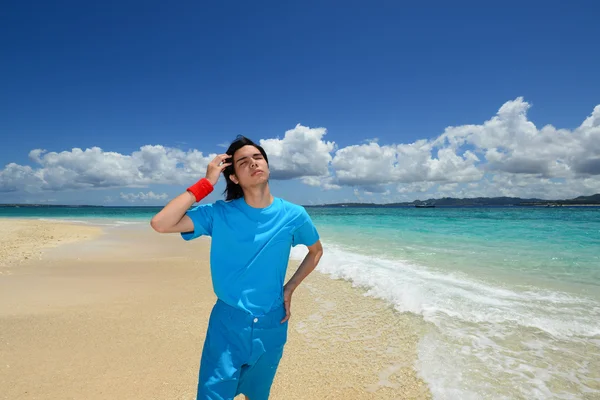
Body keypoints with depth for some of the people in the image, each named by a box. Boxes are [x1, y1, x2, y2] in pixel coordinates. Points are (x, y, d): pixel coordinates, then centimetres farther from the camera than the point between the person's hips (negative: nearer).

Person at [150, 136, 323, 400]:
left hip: (271, 325, 2)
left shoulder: (293, 216, -9)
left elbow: (316, 251, 9)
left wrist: (289, 289, 0)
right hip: (227, 323, -2)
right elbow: (160, 224, -24)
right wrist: (206, 183, -22)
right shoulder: (219, 214, -13)